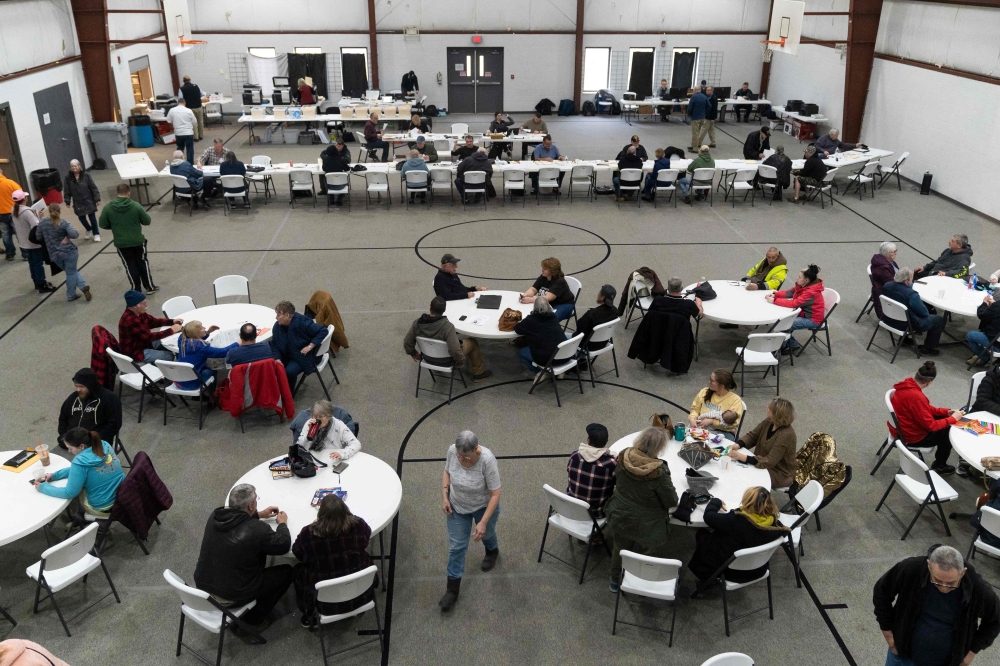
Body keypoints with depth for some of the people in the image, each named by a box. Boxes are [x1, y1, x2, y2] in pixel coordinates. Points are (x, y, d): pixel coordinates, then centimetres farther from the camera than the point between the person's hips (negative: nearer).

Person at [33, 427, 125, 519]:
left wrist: (43, 487, -3)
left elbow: (69, 493, -14)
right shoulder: (104, 445, -5)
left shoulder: (81, 461, -25)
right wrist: (54, 475, 8)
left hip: (102, 509, -6)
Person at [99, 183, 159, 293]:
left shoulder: (108, 208, -11)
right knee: (143, 263, 16)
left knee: (130, 265, 14)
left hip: (121, 243, 1)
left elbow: (102, 225, -3)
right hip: (138, 241, -1)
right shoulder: (136, 205, -15)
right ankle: (150, 287, 24)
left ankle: (136, 290, 21)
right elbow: (148, 221, -6)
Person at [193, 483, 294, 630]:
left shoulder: (215, 516, -7)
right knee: (286, 572, 8)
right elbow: (284, 546, -10)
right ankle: (253, 620, 15)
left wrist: (259, 515, 20)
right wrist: (282, 523, 8)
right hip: (231, 597, -7)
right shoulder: (257, 529, -26)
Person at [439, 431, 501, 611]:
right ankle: (452, 589, 14)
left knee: (486, 534, 23)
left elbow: (495, 494, -27)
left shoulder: (487, 460, -33)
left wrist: (483, 522, -29)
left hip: (484, 506, -3)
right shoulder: (452, 450, -21)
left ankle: (493, 551, 53)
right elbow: (446, 471, -1)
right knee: (456, 546, 5)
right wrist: (444, 497, -10)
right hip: (457, 506, 3)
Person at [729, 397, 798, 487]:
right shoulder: (768, 422, -9)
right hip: (764, 462, 7)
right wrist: (738, 444, -19)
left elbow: (769, 462, -31)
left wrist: (743, 458, -37)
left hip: (780, 474, -7)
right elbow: (752, 435, 3)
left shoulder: (786, 435, -30)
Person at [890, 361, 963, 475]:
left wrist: (946, 412, 3)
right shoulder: (916, 397, -35)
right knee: (949, 431, 8)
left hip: (904, 429, 9)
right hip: (914, 437, -9)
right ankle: (939, 466, 28)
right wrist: (953, 418, -13)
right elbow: (931, 425, -25)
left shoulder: (906, 384, -6)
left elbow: (926, 408, 11)